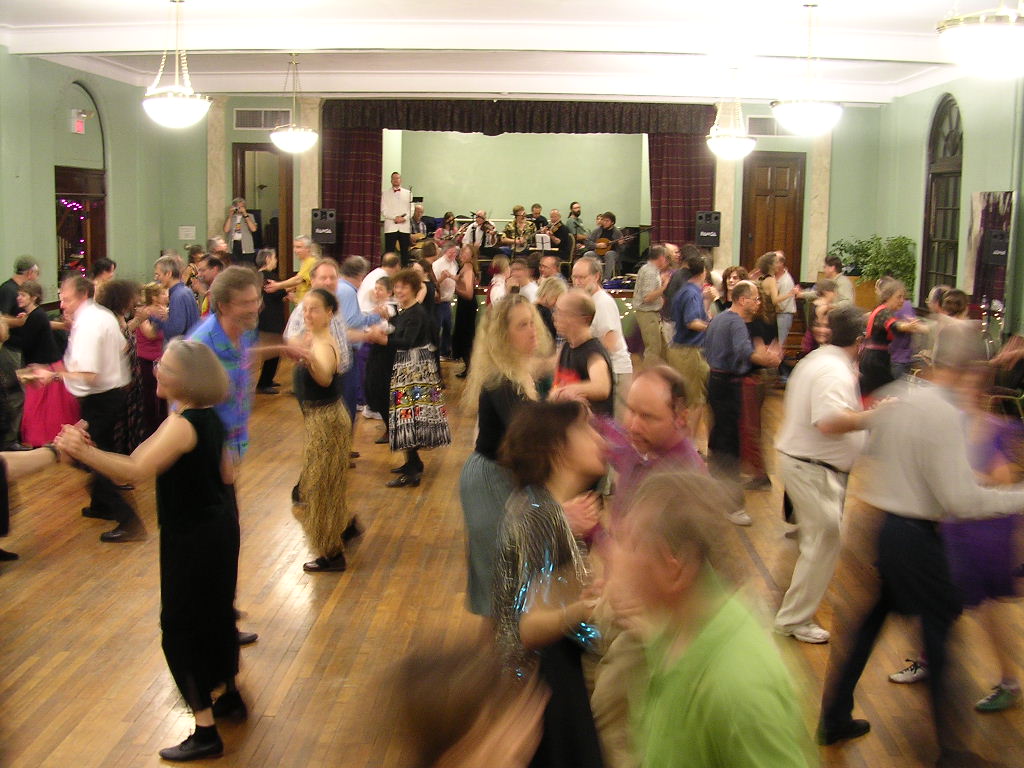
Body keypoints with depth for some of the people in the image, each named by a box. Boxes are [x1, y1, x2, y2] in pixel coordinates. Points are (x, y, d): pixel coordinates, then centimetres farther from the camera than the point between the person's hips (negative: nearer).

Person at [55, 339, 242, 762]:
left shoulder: (181, 425, -24)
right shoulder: (210, 418, 4)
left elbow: (137, 470, -36)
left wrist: (83, 451, -42)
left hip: (192, 537, -9)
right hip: (219, 526, 9)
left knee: (180, 629, -1)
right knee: (215, 614, 23)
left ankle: (205, 733, 3)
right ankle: (230, 693, 39)